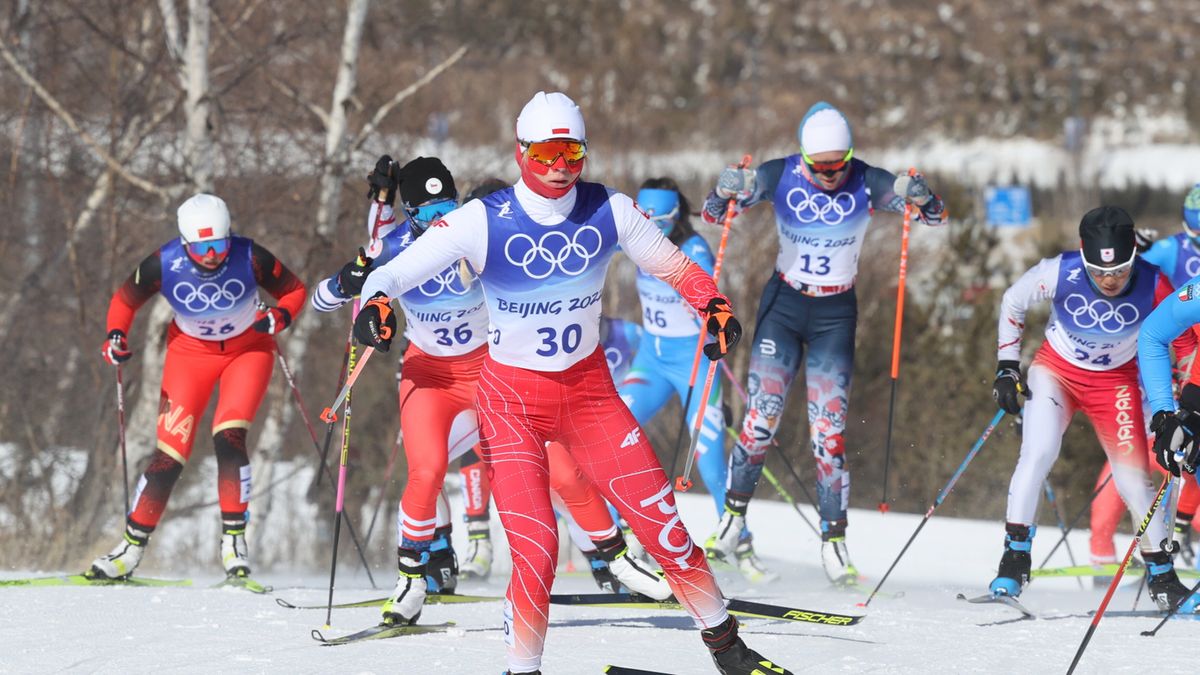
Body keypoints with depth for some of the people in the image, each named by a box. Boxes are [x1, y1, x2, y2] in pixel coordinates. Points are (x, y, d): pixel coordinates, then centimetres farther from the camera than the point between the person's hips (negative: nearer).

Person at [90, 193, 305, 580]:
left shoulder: (250, 258, -25)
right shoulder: (165, 264, -23)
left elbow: (294, 290, -10)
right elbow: (125, 298, -4)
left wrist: (280, 316, -30)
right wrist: (115, 337, -21)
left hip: (247, 349, -1)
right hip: (191, 352, 1)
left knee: (229, 439, -21)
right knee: (170, 453, -5)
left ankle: (233, 541, -10)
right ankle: (131, 550, 6)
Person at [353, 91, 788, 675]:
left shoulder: (609, 211, -6)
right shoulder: (482, 221, -15)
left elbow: (673, 266, 7)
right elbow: (394, 273, -18)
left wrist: (713, 306, -12)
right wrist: (376, 301, -40)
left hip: (589, 391, 3)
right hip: (511, 400, -3)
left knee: (658, 517, -3)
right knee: (536, 546, -15)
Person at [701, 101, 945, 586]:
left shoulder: (868, 184, -13)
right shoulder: (779, 177, -11)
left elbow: (934, 215, -7)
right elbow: (714, 212, -4)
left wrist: (921, 197, -30)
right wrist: (727, 190, -27)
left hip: (835, 314, 0)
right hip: (783, 304, 0)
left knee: (828, 431, -6)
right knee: (762, 418, -7)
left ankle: (834, 541, 1)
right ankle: (733, 515, 11)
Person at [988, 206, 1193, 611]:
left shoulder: (1153, 286, -28)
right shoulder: (1058, 274, -28)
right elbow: (1012, 303, -7)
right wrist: (1007, 367, -8)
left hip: (1116, 380, 1)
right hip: (1056, 369, -1)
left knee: (1133, 478, -4)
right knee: (1038, 453, -23)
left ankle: (1161, 578, 12)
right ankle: (1015, 558, -13)